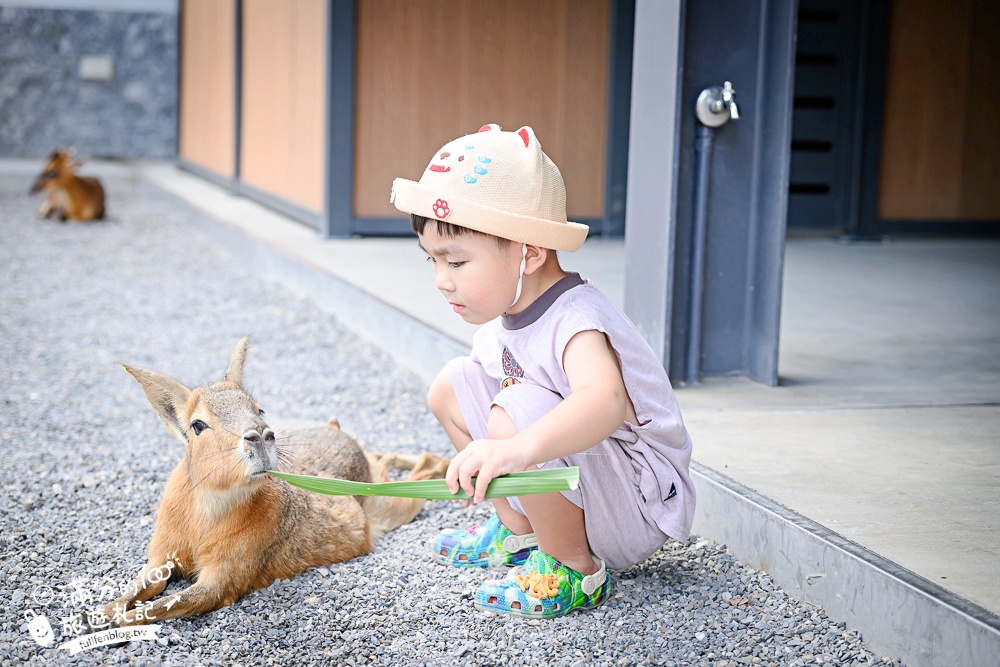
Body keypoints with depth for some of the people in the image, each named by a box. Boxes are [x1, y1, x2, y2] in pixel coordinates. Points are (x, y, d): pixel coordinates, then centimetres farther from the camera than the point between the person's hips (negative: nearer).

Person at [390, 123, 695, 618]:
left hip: (639, 514, -9)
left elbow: (604, 402, -51)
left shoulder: (576, 324, -30)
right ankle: (519, 533, 18)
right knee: (451, 388, 7)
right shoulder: (503, 316, -2)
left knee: (516, 414, -34)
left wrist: (519, 448, -66)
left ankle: (574, 570, -13)